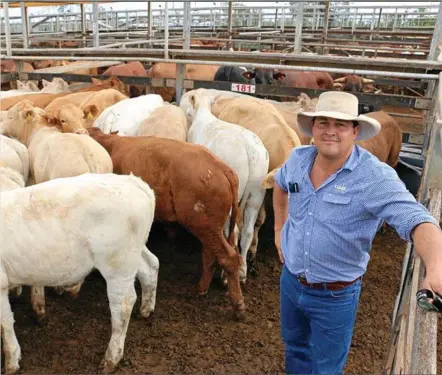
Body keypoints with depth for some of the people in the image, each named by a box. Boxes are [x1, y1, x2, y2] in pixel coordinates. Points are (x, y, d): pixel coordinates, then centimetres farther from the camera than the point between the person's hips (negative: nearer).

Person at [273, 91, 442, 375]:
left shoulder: (376, 177, -24)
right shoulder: (298, 159, -7)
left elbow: (417, 221, -36)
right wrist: (280, 228, 12)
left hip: (335, 296, -4)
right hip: (291, 281, 5)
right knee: (294, 347, 29)